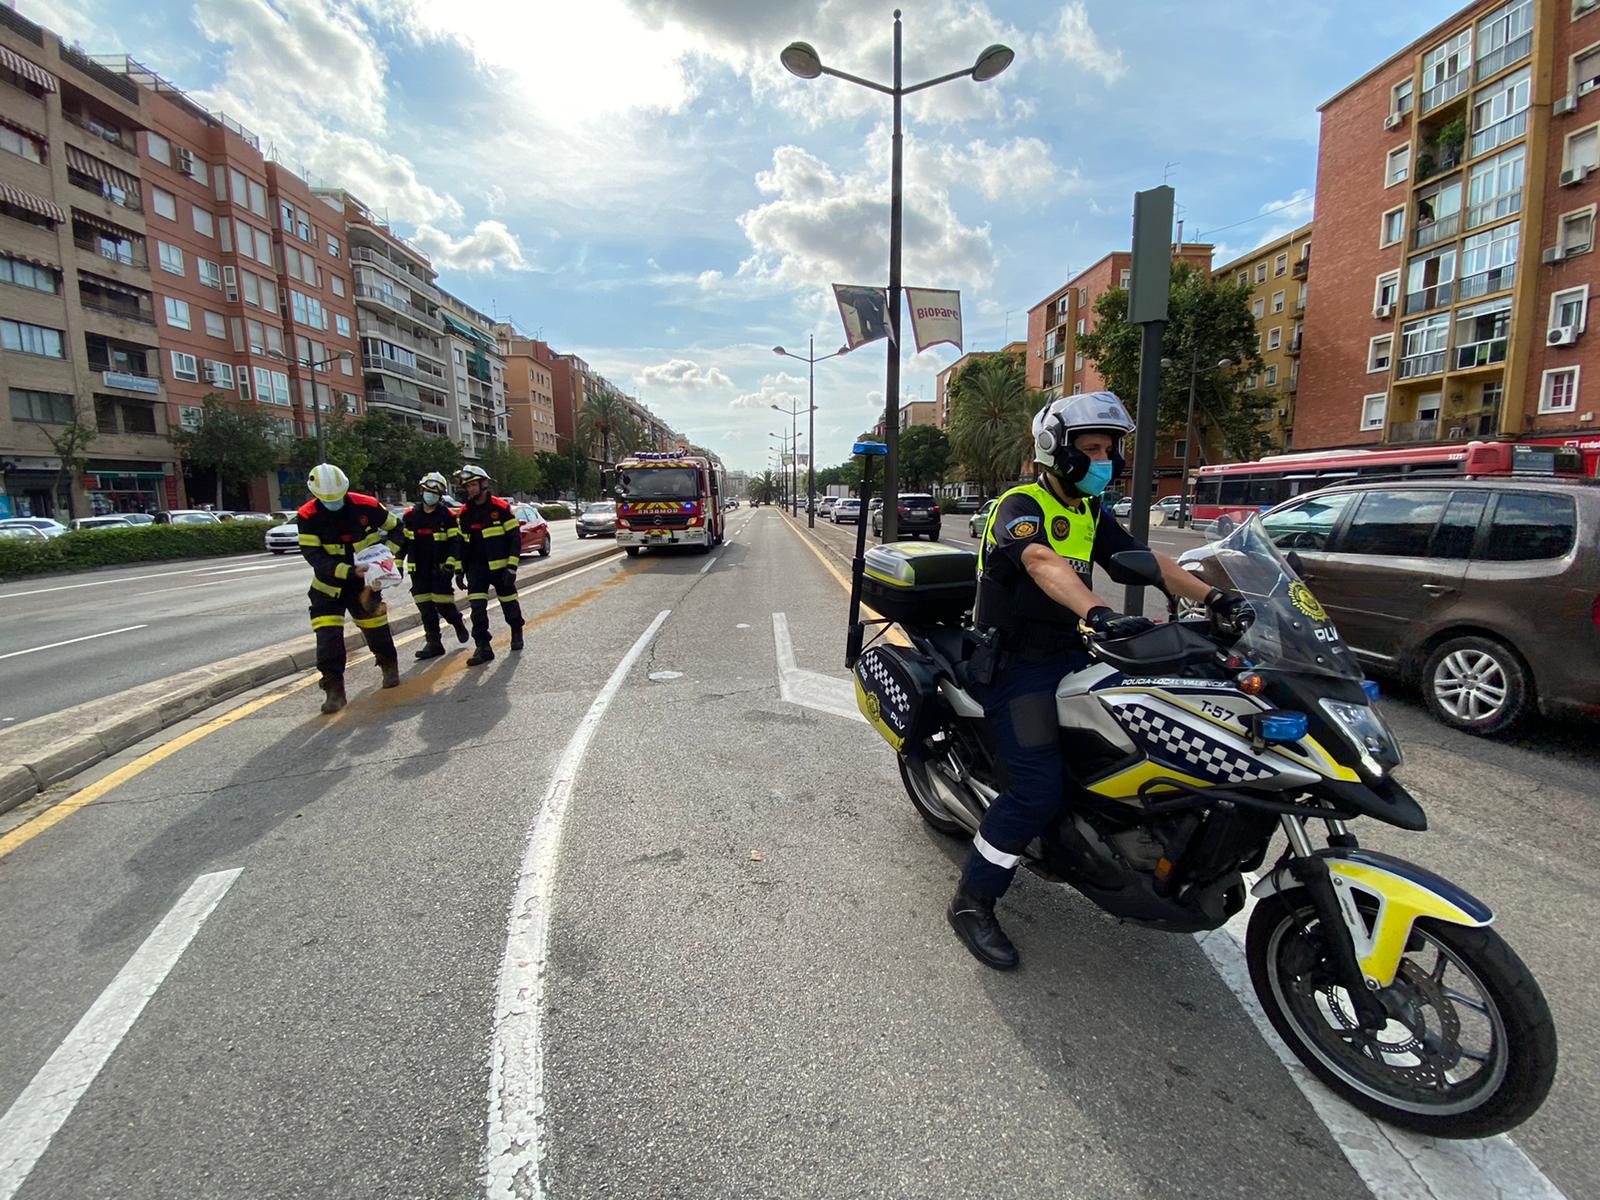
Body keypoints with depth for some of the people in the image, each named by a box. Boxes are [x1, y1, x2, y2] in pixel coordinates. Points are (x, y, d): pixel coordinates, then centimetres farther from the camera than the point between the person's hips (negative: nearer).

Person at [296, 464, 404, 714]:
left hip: (363, 579, 1)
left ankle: (389, 666, 36)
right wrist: (347, 572, -28)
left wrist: (389, 551, -11)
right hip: (329, 583, 0)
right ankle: (334, 689, -5)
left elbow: (395, 527, 4)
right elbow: (312, 555, -18)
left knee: (375, 624, 10)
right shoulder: (308, 516, -13)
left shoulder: (365, 505, -12)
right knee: (327, 635, -11)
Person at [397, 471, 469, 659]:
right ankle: (433, 643, 11)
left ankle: (458, 623, 25)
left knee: (443, 604, -6)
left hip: (440, 569, -4)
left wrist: (451, 565, -17)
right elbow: (402, 540, 12)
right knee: (425, 608, 4)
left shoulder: (447, 515, -4)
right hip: (419, 570, 4)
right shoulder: (411, 515, 7)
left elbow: (455, 542, -7)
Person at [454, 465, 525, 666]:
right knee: (477, 608, -7)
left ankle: (517, 633, 35)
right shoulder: (464, 513, 6)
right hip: (476, 568, 3)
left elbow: (515, 537, -8)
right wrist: (459, 570, 9)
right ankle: (483, 647, -2)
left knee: (509, 603, 9)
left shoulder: (500, 507, -8)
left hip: (500, 566, -3)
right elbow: (462, 542, 14)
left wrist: (512, 566, -14)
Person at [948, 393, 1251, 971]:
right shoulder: (1020, 505, -13)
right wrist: (1096, 611, -51)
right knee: (1038, 788, -17)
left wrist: (1212, 597, -10)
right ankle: (971, 901, 0)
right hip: (1018, 664, -8)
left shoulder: (1092, 513, 14)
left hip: (1072, 653, 8)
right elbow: (1040, 562, -34)